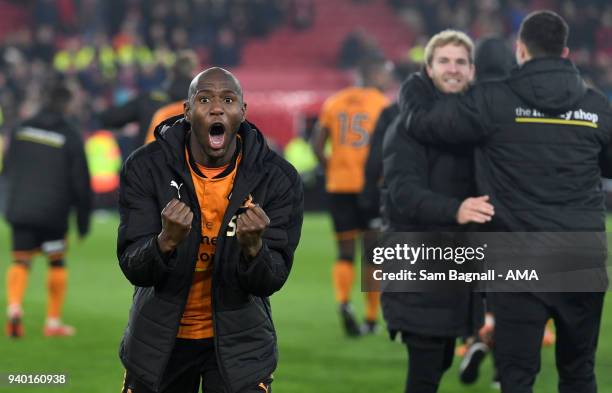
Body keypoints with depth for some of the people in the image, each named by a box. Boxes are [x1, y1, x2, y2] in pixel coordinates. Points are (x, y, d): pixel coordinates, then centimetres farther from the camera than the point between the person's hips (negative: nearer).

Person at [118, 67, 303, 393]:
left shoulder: (277, 179, -13)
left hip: (238, 343, -1)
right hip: (160, 340, 1)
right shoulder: (145, 168, -13)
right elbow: (134, 269, -17)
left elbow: (271, 281, -14)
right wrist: (166, 241, -38)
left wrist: (253, 247, -36)